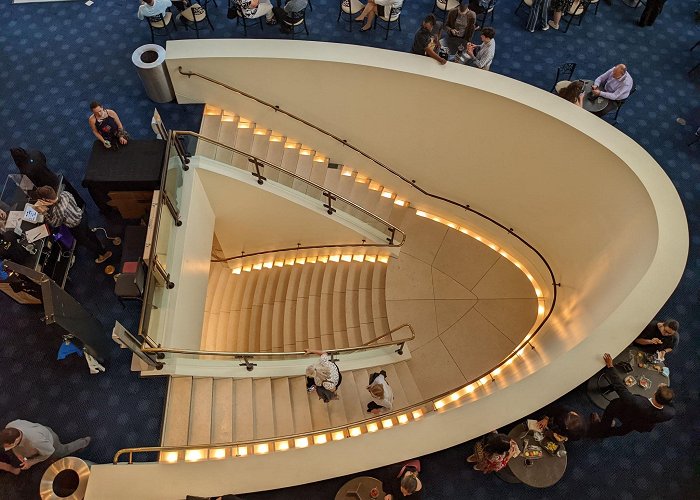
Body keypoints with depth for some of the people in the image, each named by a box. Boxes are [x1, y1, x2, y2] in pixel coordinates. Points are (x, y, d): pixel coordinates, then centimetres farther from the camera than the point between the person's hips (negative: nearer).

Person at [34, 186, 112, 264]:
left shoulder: (57, 211, -38)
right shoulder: (65, 193, -22)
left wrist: (44, 212, -20)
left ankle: (104, 253, 42)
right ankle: (102, 248, 55)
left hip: (77, 228, -6)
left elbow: (54, 224, -16)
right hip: (82, 216, 6)